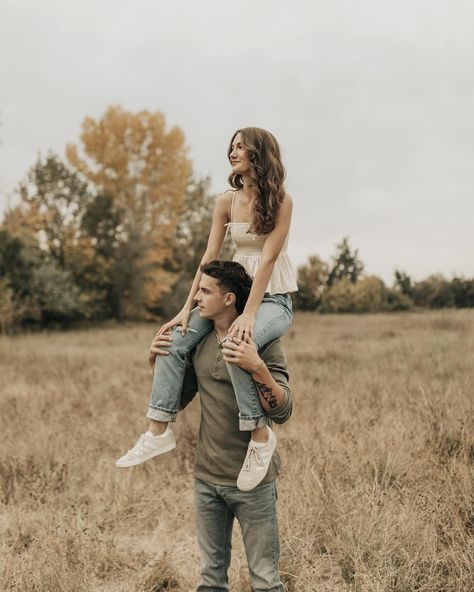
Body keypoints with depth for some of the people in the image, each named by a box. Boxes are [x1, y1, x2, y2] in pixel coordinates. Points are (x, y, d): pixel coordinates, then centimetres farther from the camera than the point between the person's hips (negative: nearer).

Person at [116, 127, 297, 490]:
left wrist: (249, 314, -26)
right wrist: (187, 308, -6)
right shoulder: (226, 202, 6)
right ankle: (159, 432, -10)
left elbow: (268, 258, -18)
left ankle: (260, 434, -21)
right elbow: (209, 257, 2)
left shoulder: (280, 201, -9)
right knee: (173, 341, -14)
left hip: (273, 299, -6)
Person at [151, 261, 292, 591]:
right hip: (207, 477, 5)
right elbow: (176, 401, 12)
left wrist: (258, 369, -36)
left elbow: (283, 413, -20)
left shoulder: (263, 344, -12)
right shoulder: (198, 342, 4)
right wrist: (158, 362, -3)